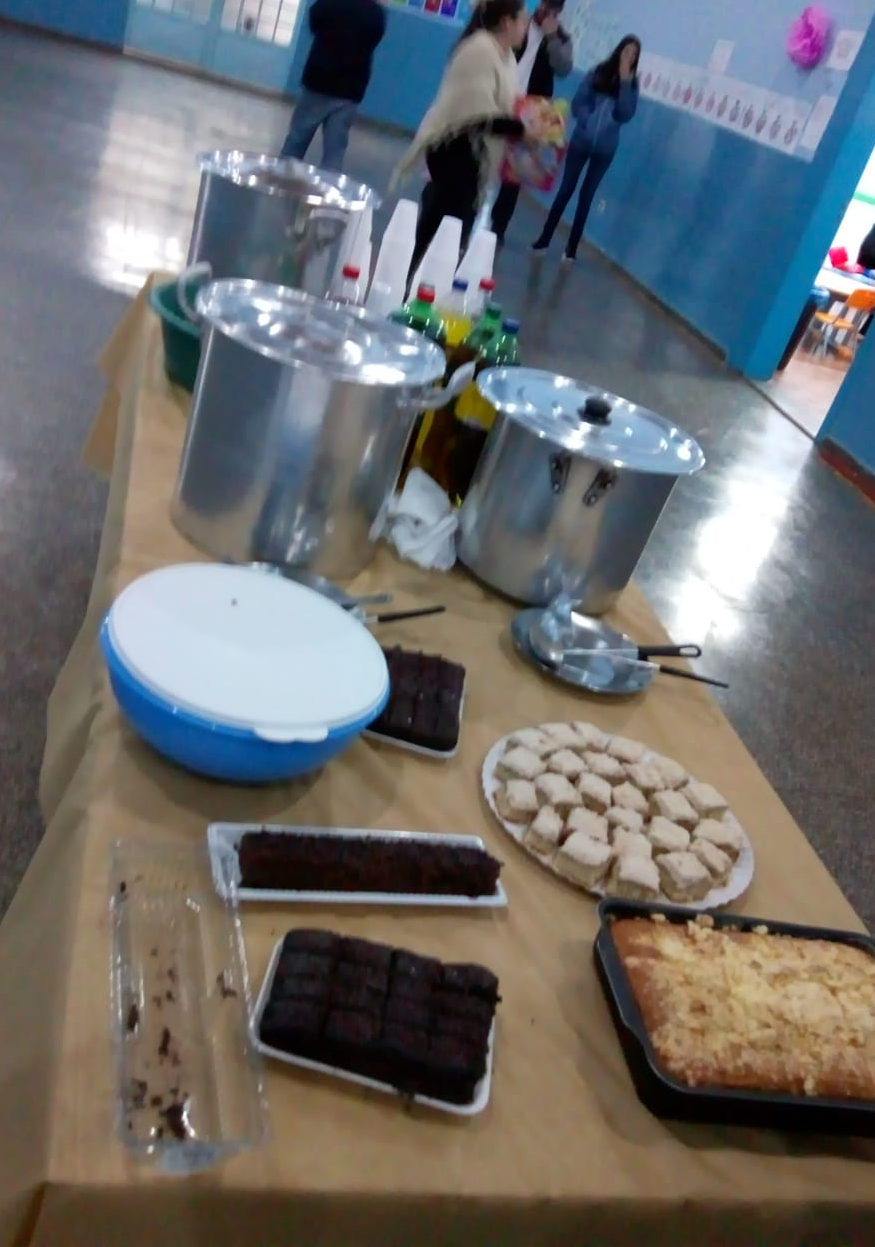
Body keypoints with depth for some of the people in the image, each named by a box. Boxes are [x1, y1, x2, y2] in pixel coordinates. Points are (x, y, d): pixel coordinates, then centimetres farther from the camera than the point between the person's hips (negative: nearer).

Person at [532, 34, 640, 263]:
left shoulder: (632, 84, 1)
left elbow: (625, 115, -11)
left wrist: (625, 83, -16)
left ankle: (571, 248, 10)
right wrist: (589, 121, -18)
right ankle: (544, 239, 13)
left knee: (587, 196, 5)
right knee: (565, 190, 5)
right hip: (581, 141, 0)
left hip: (605, 148, 0)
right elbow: (577, 104, -1)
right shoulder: (598, 73, 0)